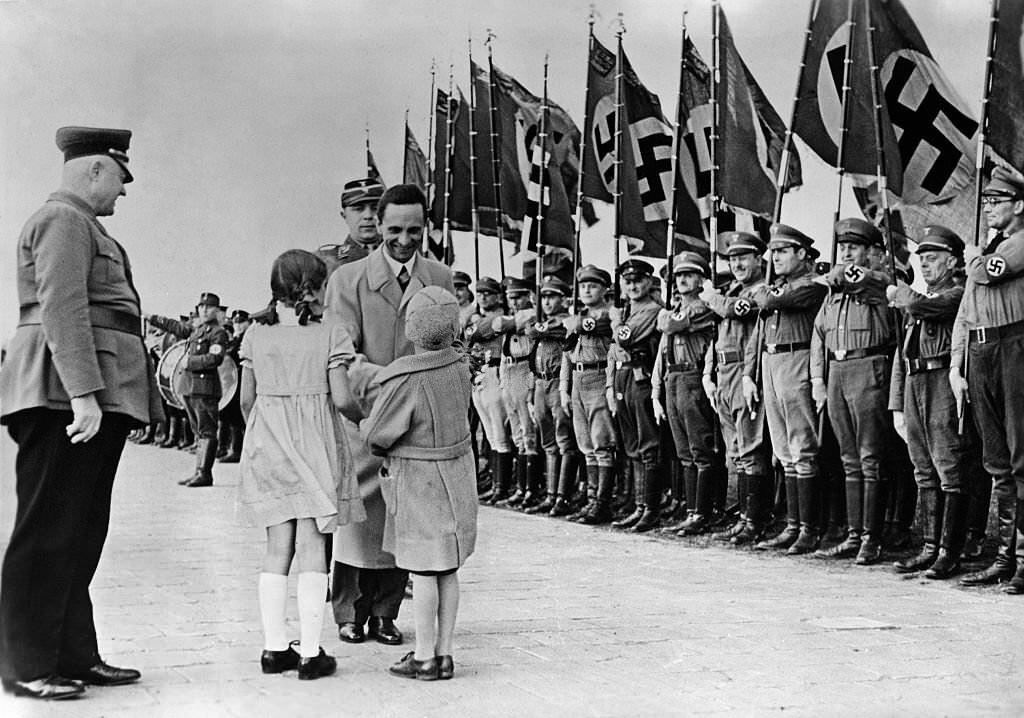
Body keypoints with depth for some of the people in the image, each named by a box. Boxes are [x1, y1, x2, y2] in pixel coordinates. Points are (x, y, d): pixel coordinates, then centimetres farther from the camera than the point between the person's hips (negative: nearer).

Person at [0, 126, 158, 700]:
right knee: (49, 531, -6)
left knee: (81, 534, 12)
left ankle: (75, 656, 19)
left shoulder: (84, 226, 25)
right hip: (65, 395, -10)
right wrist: (83, 393, -25)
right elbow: (63, 310, -19)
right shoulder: (63, 221, -8)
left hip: (99, 397, 10)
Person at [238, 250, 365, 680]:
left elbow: (246, 399, 7)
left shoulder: (256, 337, 4)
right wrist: (366, 418, 9)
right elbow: (341, 399, -11)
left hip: (269, 448, 4)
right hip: (316, 449, -4)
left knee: (278, 547, 10)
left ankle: (275, 648, 12)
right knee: (311, 548, 0)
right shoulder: (330, 337, -7)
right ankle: (310, 654, 1)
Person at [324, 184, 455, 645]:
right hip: (363, 415, -2)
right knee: (358, 513, 2)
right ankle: (349, 612, 16)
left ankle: (384, 612, 16)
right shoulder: (347, 279, 0)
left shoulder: (441, 279, 9)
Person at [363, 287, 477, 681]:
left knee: (423, 572, 1)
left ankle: (425, 658, 9)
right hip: (457, 471, 7)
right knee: (448, 571, 11)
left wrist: (364, 425, 11)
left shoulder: (406, 380, -21)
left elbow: (378, 434, -14)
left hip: (418, 480, -7)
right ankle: (444, 654, 18)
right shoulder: (459, 367, -1)